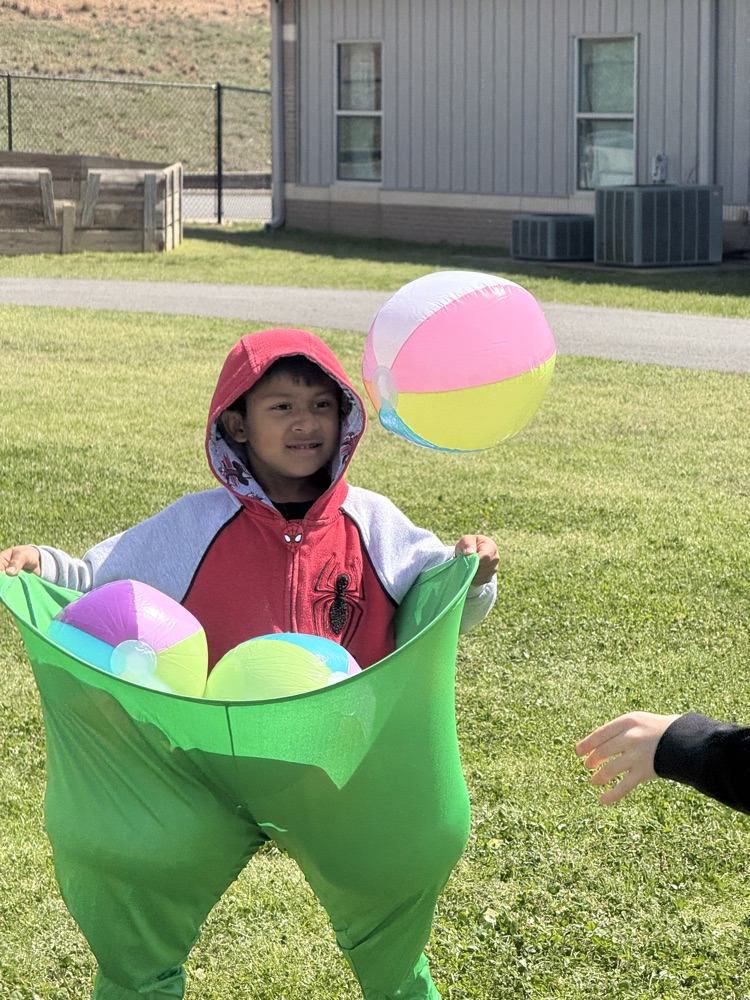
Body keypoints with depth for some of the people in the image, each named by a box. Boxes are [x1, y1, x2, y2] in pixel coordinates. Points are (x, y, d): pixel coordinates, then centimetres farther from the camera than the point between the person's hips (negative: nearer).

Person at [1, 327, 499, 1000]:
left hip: (342, 776, 1)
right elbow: (96, 588, 3)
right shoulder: (194, 526, -3)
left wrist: (473, 576, -14)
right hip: (208, 779, 0)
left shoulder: (373, 524, 0)